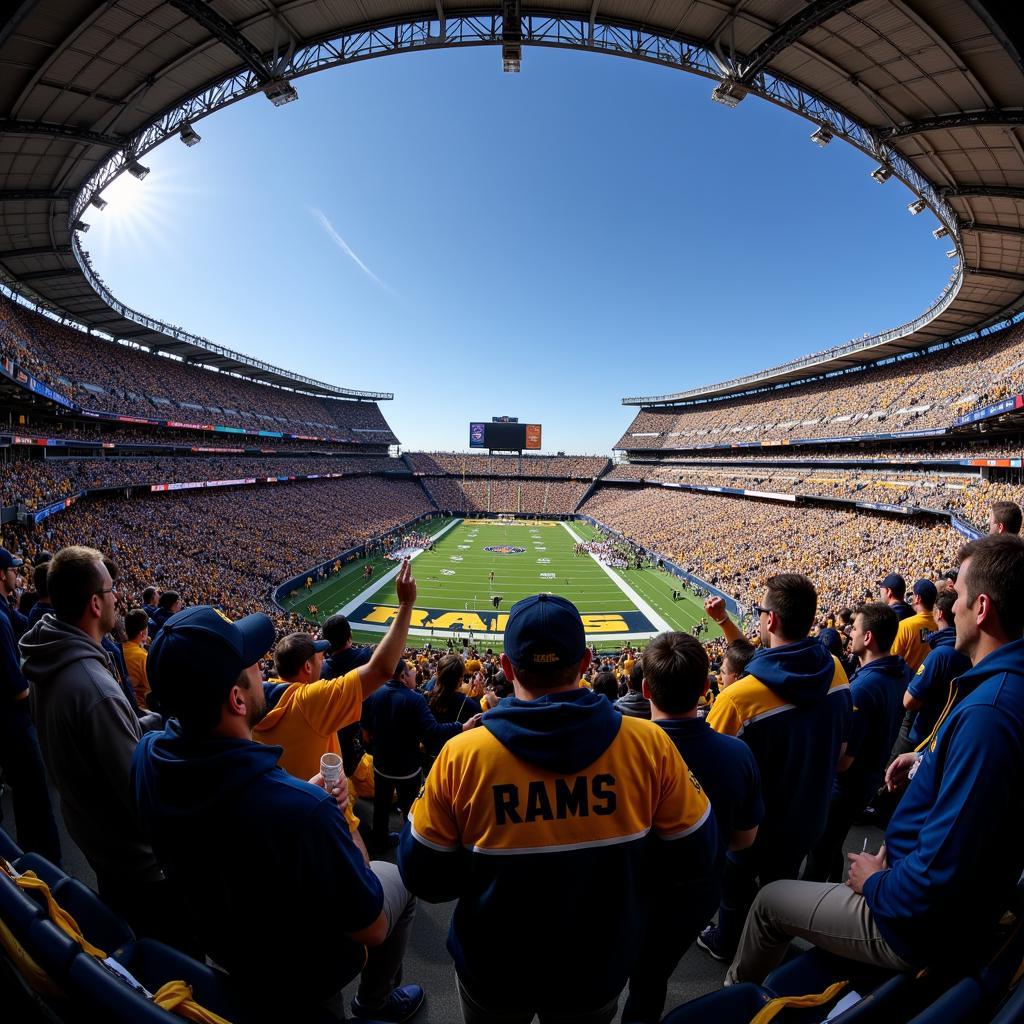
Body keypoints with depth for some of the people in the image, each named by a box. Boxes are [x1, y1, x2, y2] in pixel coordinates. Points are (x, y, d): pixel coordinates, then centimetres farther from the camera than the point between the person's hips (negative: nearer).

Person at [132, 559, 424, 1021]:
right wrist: (340, 820, -16)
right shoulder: (303, 808, -45)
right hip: (301, 980, -5)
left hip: (219, 948, 6)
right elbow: (371, 931, -27)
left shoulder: (147, 756, -24)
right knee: (398, 878, 20)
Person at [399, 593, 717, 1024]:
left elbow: (423, 878, -14)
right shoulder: (649, 744, -23)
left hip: (492, 975, 0)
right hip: (600, 971, 1)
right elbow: (696, 856, -9)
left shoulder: (461, 755, -26)